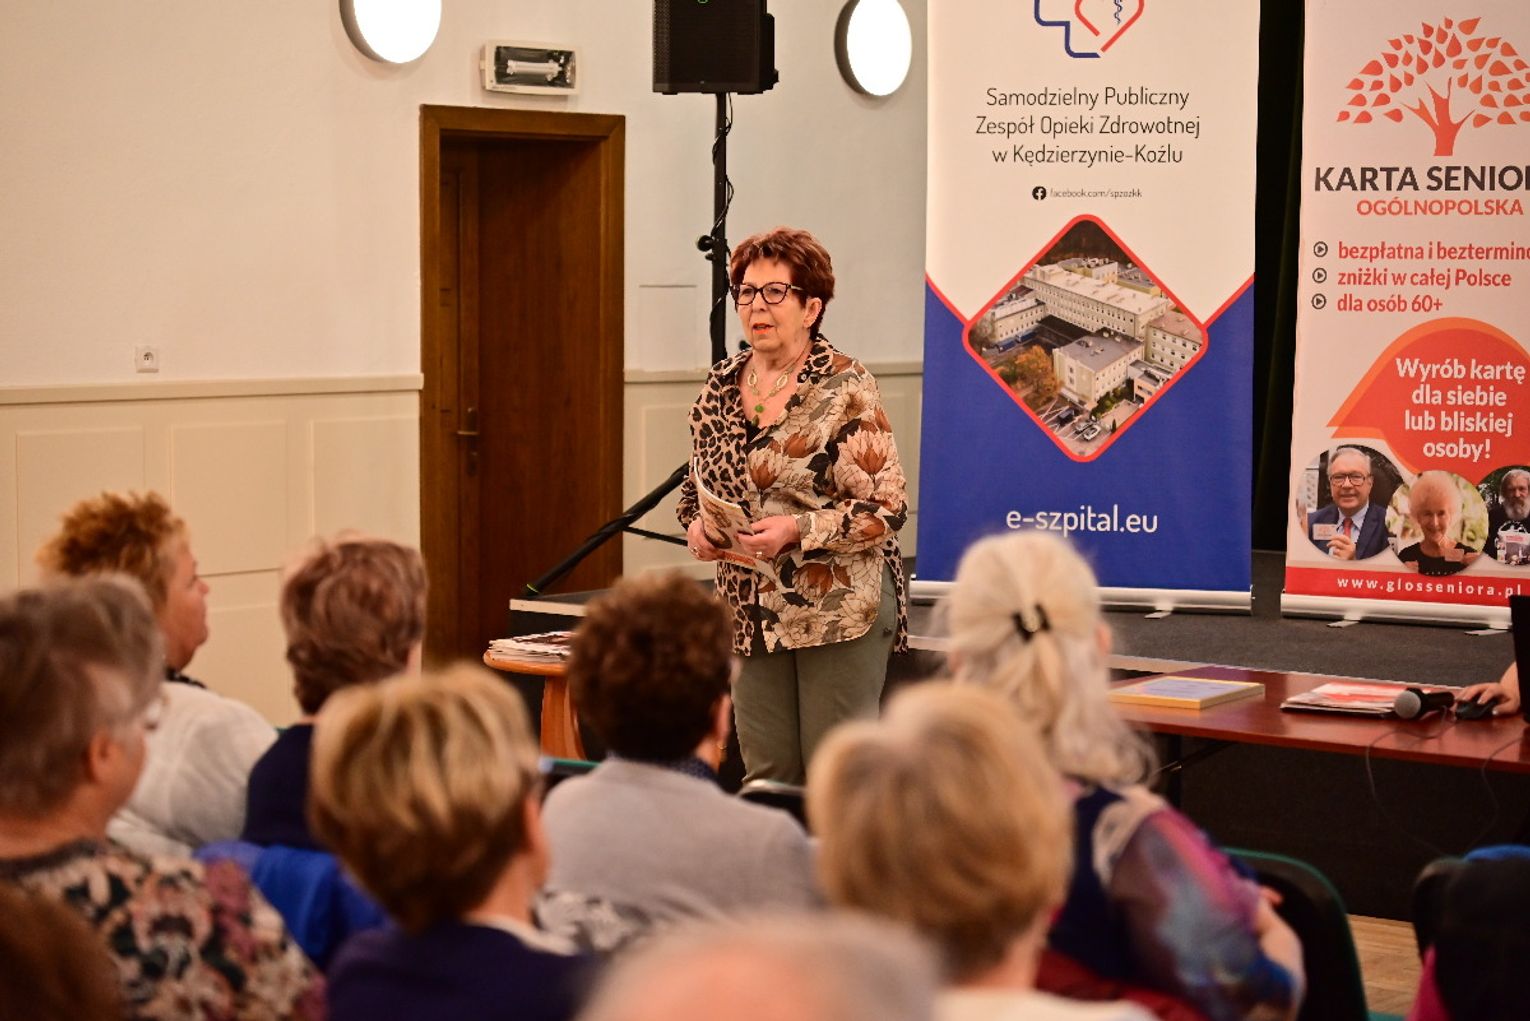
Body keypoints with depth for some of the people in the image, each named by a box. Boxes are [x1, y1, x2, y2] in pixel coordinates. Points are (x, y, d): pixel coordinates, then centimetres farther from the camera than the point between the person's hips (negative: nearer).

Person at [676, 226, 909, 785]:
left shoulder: (845, 387, -10)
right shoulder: (721, 385, 9)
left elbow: (885, 508, -12)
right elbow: (696, 486, 20)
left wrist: (797, 530, -22)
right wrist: (697, 524, -2)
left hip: (840, 607, -6)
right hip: (752, 611, 6)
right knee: (765, 776, 8)